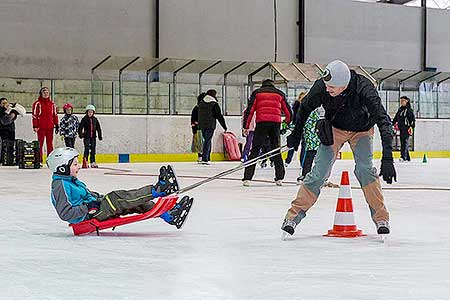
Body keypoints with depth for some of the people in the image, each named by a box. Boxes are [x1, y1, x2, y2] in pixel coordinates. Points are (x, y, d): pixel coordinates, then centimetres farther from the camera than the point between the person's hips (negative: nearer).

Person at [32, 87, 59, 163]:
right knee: (40, 144, -1)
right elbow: (34, 115, -4)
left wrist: (57, 125, 13)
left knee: (50, 144, 5)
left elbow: (55, 115, 17)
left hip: (50, 127, 4)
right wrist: (35, 126, -9)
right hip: (41, 127, -4)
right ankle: (39, 160, 1)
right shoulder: (37, 103, -1)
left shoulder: (52, 104, 14)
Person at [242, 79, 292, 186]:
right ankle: (279, 177, 10)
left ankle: (247, 178, -10)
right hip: (276, 123, 2)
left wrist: (246, 126, 7)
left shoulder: (257, 93, 14)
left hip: (261, 123, -2)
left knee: (255, 150, -2)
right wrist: (287, 122, 35)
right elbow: (288, 111, 18)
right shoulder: (280, 94, 19)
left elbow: (250, 110, 5)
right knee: (276, 150, 13)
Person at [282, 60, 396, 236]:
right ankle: (294, 215, 1)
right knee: (319, 172, -7)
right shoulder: (321, 87, -30)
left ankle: (381, 218, -8)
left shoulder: (364, 88, -38)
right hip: (334, 129, 1)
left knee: (364, 169, -19)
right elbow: (305, 107, -6)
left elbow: (383, 120, -42)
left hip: (361, 130, -1)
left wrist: (387, 158, -51)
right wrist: (297, 133, 4)